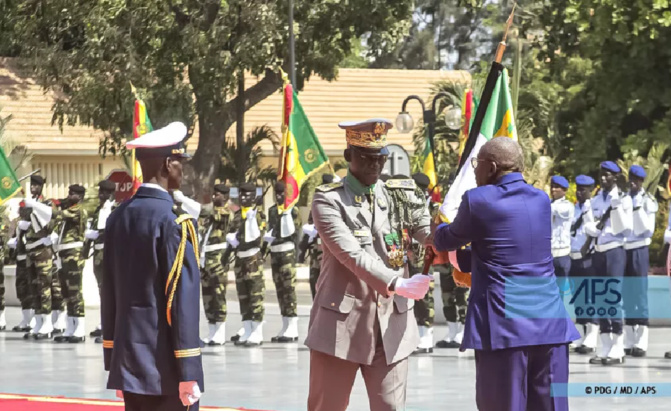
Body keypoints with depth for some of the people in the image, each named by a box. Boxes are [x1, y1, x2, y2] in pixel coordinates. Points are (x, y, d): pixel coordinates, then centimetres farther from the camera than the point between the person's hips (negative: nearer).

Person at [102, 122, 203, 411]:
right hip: (166, 368, -7)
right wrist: (188, 373, -15)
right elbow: (184, 299, -16)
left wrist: (113, 361, 18)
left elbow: (110, 293, 12)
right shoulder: (174, 221, -13)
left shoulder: (118, 218, 9)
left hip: (128, 363, 7)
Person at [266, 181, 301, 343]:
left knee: (289, 289, -9)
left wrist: (287, 213, -15)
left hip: (287, 252, -7)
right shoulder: (271, 211, 15)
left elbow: (293, 232, -9)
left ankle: (292, 329, -10)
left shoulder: (292, 210, -3)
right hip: (274, 252, 7)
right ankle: (286, 327, 13)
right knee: (280, 290, 8)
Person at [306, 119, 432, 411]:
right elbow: (350, 253, -17)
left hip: (392, 327, 3)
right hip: (341, 323, -3)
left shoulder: (402, 197, 10)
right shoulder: (329, 200, -4)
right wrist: (396, 283, -30)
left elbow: (431, 233, -4)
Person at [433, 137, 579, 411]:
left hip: (505, 325, -5)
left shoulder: (477, 201, -4)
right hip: (550, 323, 5)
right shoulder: (541, 201, 13)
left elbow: (445, 242, 11)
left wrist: (438, 228, 35)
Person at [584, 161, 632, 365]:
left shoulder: (623, 199, -2)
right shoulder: (596, 200, 14)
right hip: (598, 252, 6)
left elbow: (626, 229, -8)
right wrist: (596, 226, -10)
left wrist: (617, 207, -17)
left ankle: (617, 349, -14)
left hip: (615, 250, -6)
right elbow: (589, 227, 12)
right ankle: (605, 348, 8)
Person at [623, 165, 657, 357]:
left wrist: (637, 207, -18)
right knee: (626, 296, 6)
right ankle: (629, 341, 10)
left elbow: (647, 229, -12)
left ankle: (641, 342, -5)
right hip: (622, 249, 5)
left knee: (640, 294, -6)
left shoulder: (647, 200, -4)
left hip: (639, 250, -5)